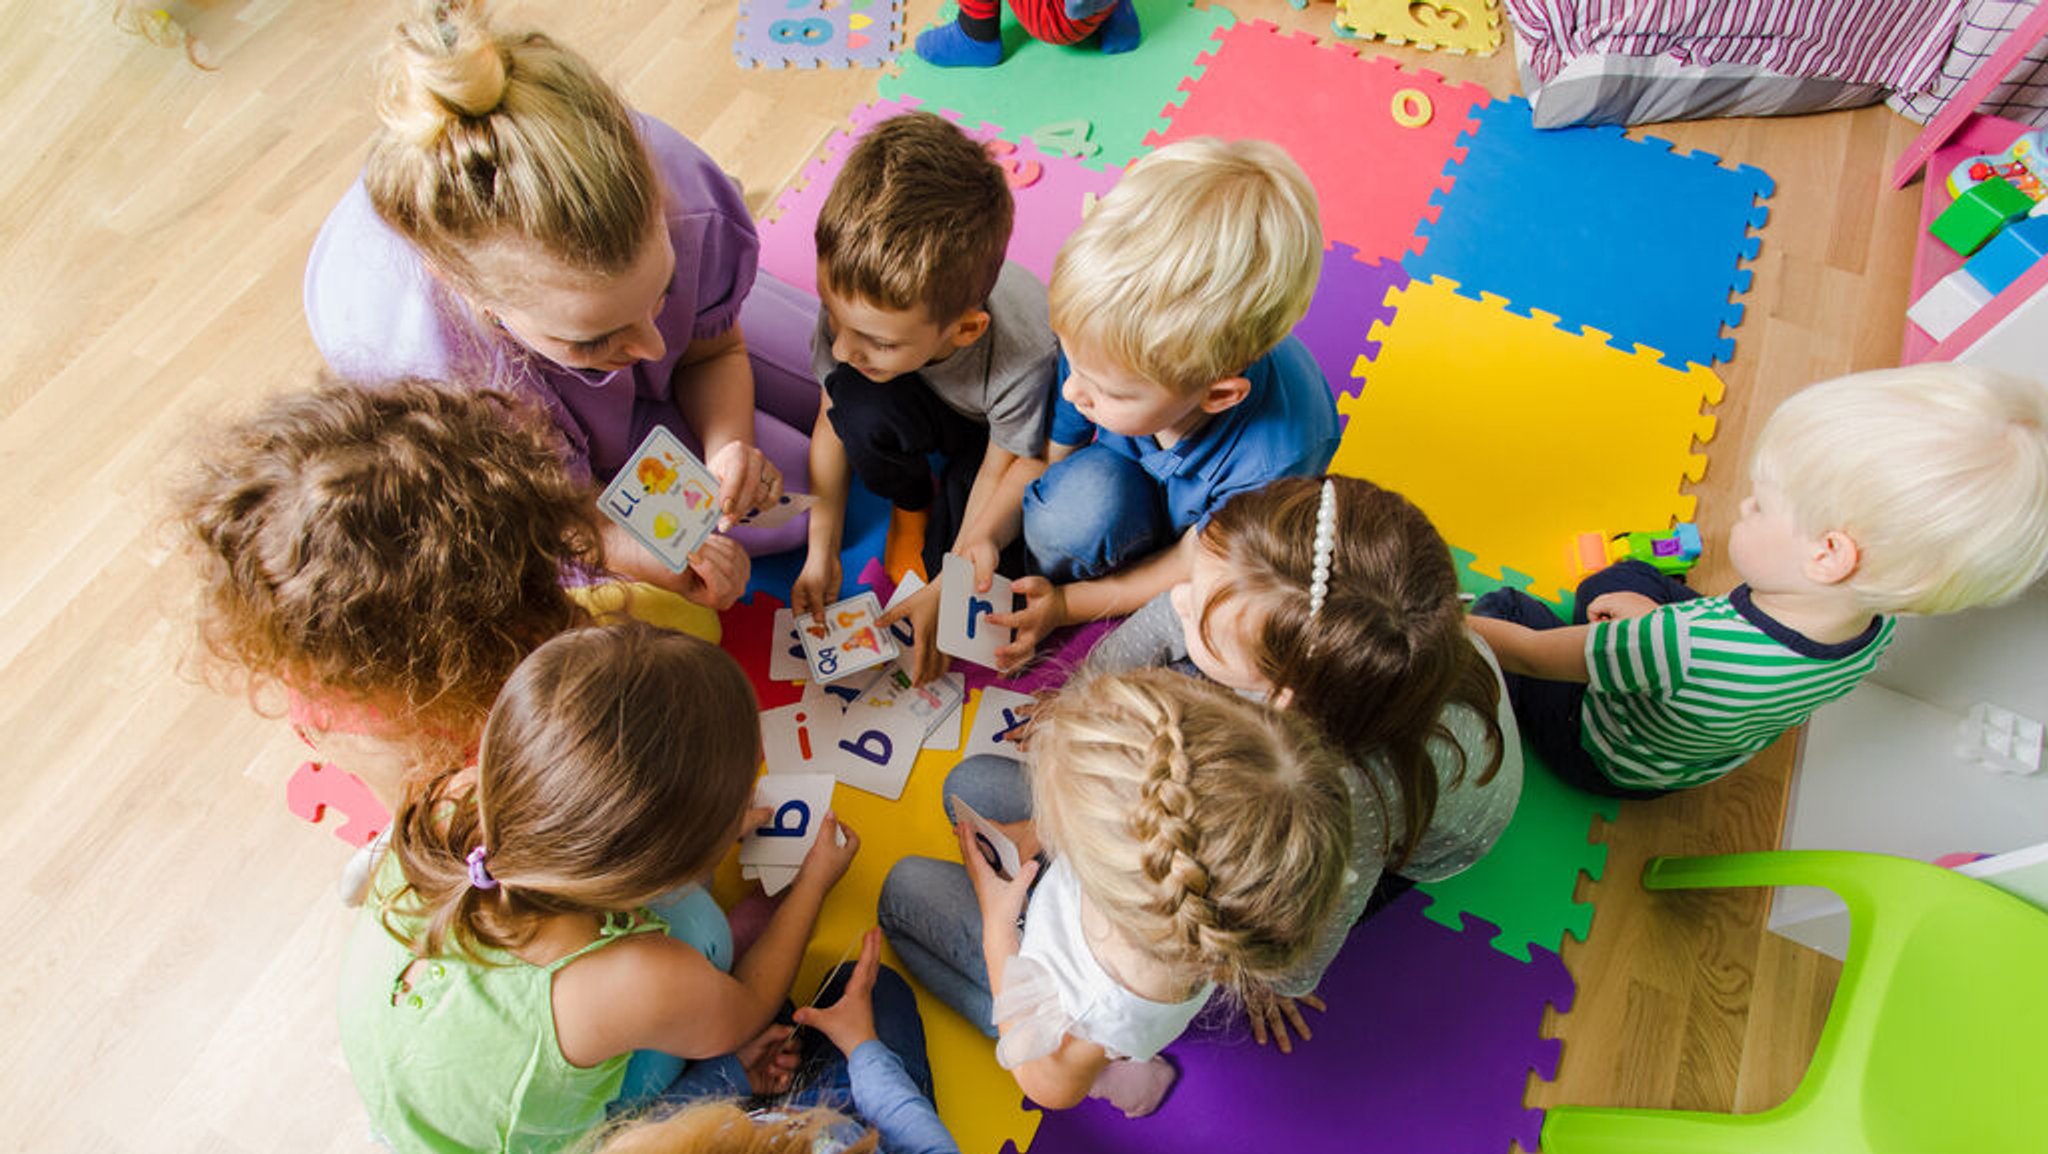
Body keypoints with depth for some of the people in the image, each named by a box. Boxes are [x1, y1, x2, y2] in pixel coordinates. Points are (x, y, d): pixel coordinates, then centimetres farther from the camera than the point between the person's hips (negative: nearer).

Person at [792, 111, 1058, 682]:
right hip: (929, 409, 3)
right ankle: (911, 504, 0)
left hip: (1001, 432, -2)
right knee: (858, 406, -30)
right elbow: (832, 424, -14)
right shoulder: (854, 303, -31)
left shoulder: (1025, 356, -42)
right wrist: (821, 551, -15)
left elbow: (1015, 464, -23)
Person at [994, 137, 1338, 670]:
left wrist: (1067, 604, -18)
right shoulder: (1100, 343, -31)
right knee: (1077, 499, -32)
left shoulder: (1277, 460, -39)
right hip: (1125, 489, 2)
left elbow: (1193, 567, -22)